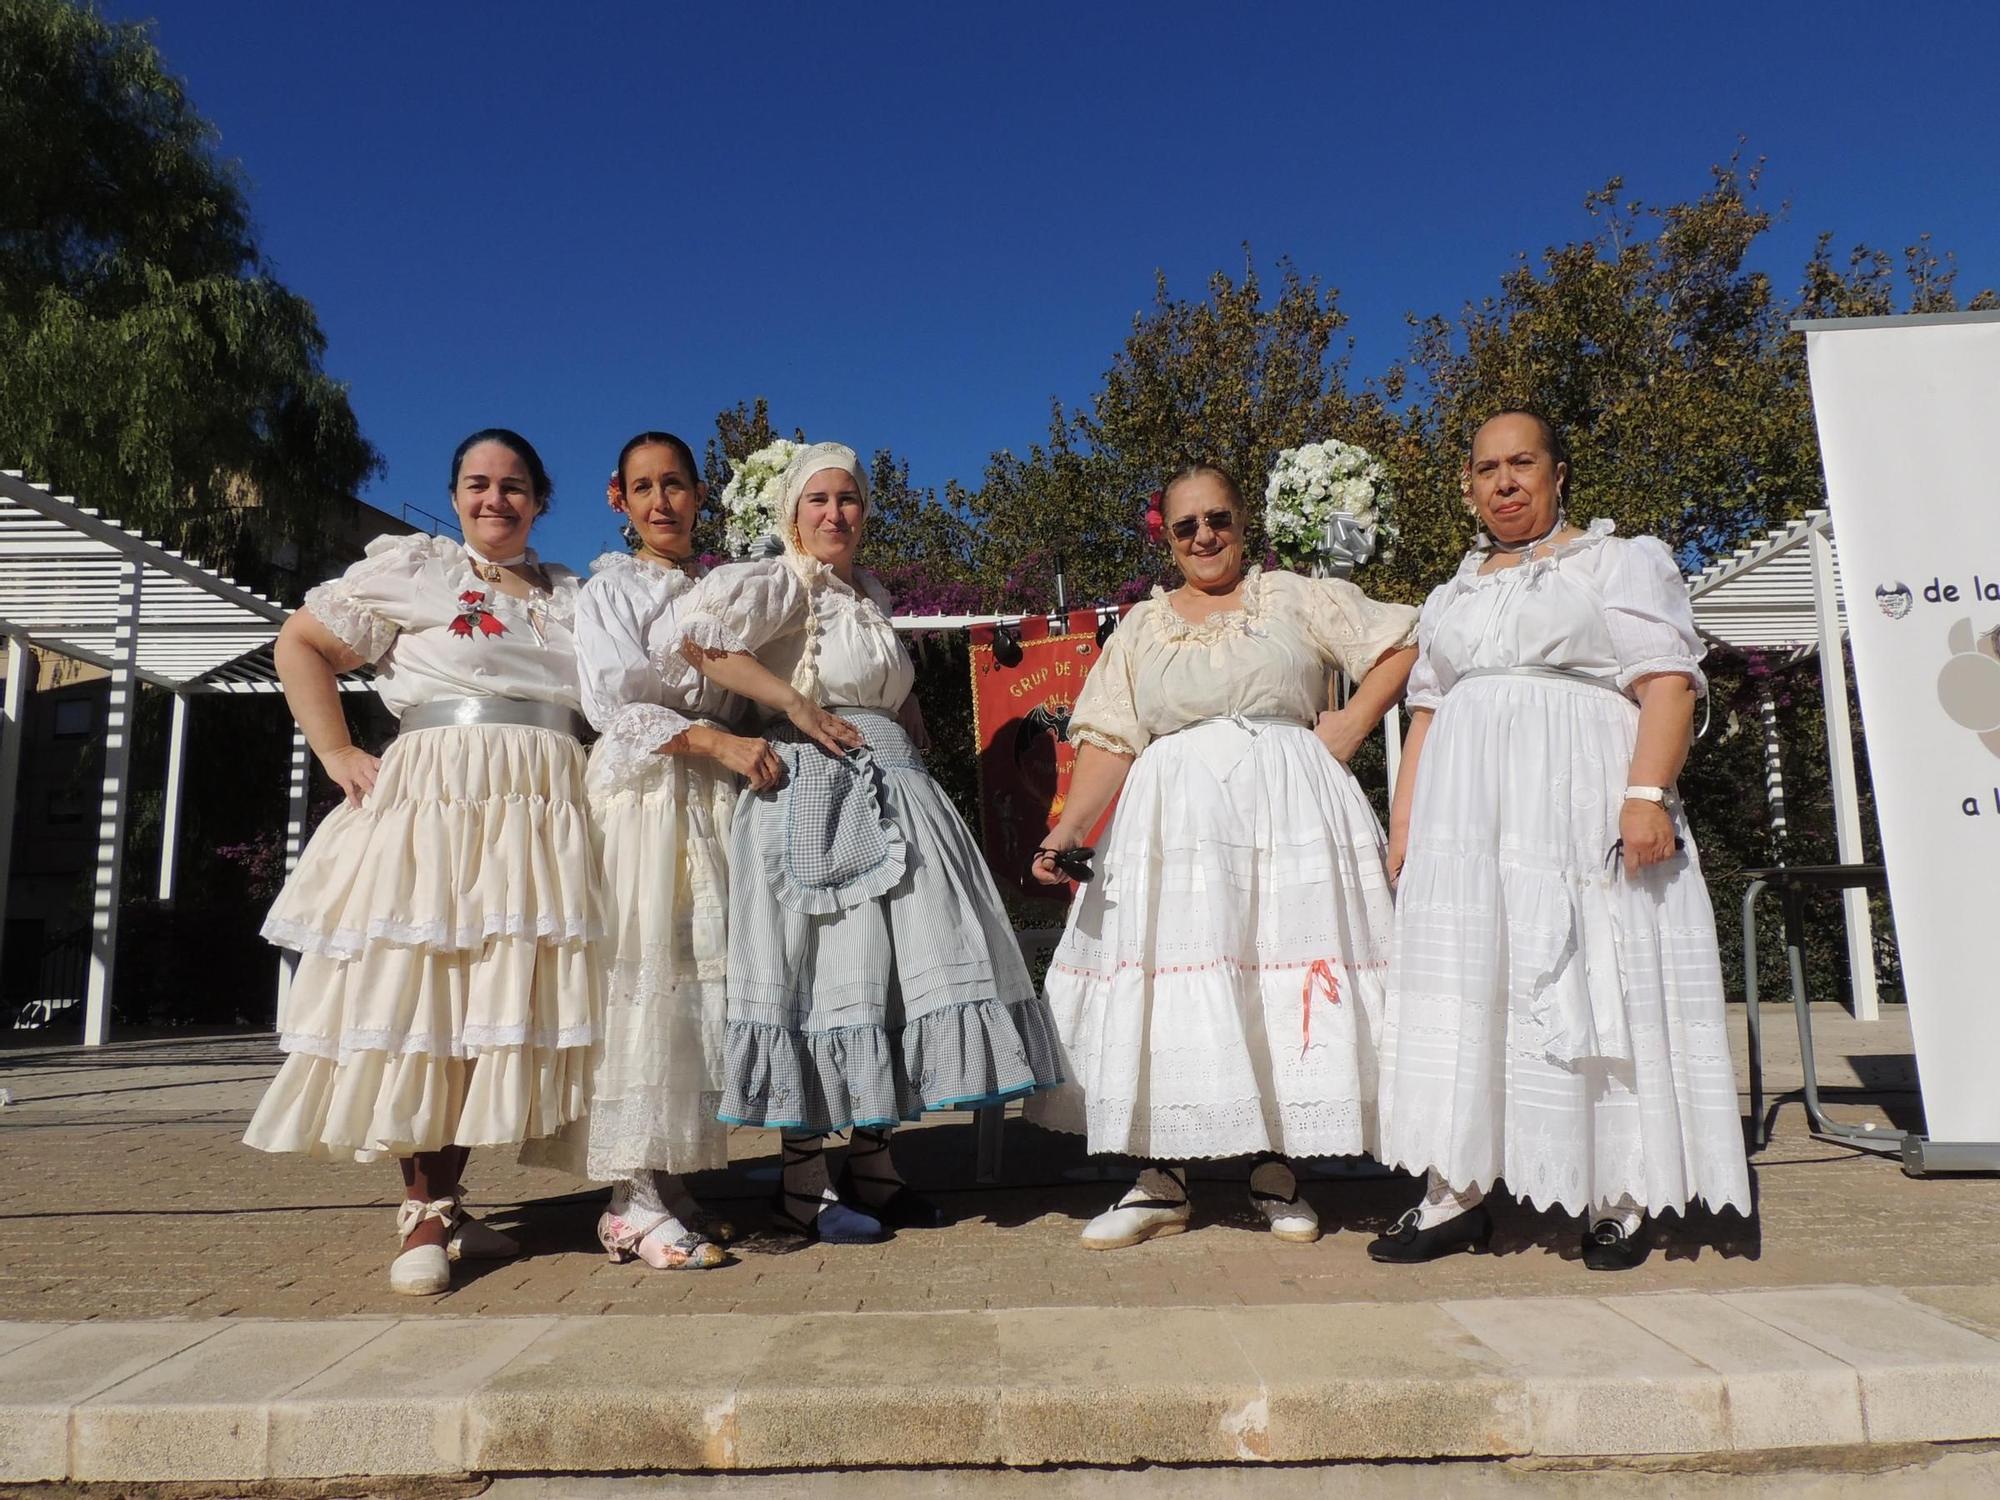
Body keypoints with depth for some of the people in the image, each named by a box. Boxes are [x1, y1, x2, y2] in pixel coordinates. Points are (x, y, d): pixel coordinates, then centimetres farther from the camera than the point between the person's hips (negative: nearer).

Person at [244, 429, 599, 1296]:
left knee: (499, 1003, 5)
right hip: (434, 803, -3)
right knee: (424, 999, -5)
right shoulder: (409, 568, 7)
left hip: (547, 822, 4)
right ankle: (422, 1212, 5)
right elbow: (300, 645, 8)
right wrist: (337, 753, 0)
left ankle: (447, 1202, 17)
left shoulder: (572, 596, 19)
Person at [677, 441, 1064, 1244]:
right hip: (814, 794, -8)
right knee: (821, 973, -6)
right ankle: (803, 1182, 4)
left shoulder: (868, 591, 21)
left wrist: (907, 721, 15)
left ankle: (872, 1162, 17)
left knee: (896, 972, 6)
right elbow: (702, 639, -18)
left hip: (892, 800, 8)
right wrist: (799, 708, -16)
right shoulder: (784, 582, -2)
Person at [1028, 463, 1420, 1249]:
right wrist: (1066, 830, -8)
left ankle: (1276, 1169, 13)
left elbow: (1404, 642, 8)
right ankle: (1161, 1182, 7)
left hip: (1288, 813, -1)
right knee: (1168, 984, -2)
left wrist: (1351, 725, -3)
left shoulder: (1299, 597, 9)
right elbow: (1109, 741, 5)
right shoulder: (1141, 627, 13)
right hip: (1177, 821, 1)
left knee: (1286, 979, -1)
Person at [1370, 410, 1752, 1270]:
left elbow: (1669, 683, -5)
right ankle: (1455, 1197, 5)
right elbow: (1425, 715, 20)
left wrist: (1647, 793, -19)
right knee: (1460, 992, 0)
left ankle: (1619, 1202, 6)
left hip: (1580, 811, -4)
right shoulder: (1451, 596, 23)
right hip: (1466, 821, 5)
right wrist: (1403, 824, 10)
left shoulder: (1619, 561, 8)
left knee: (1598, 988, -5)